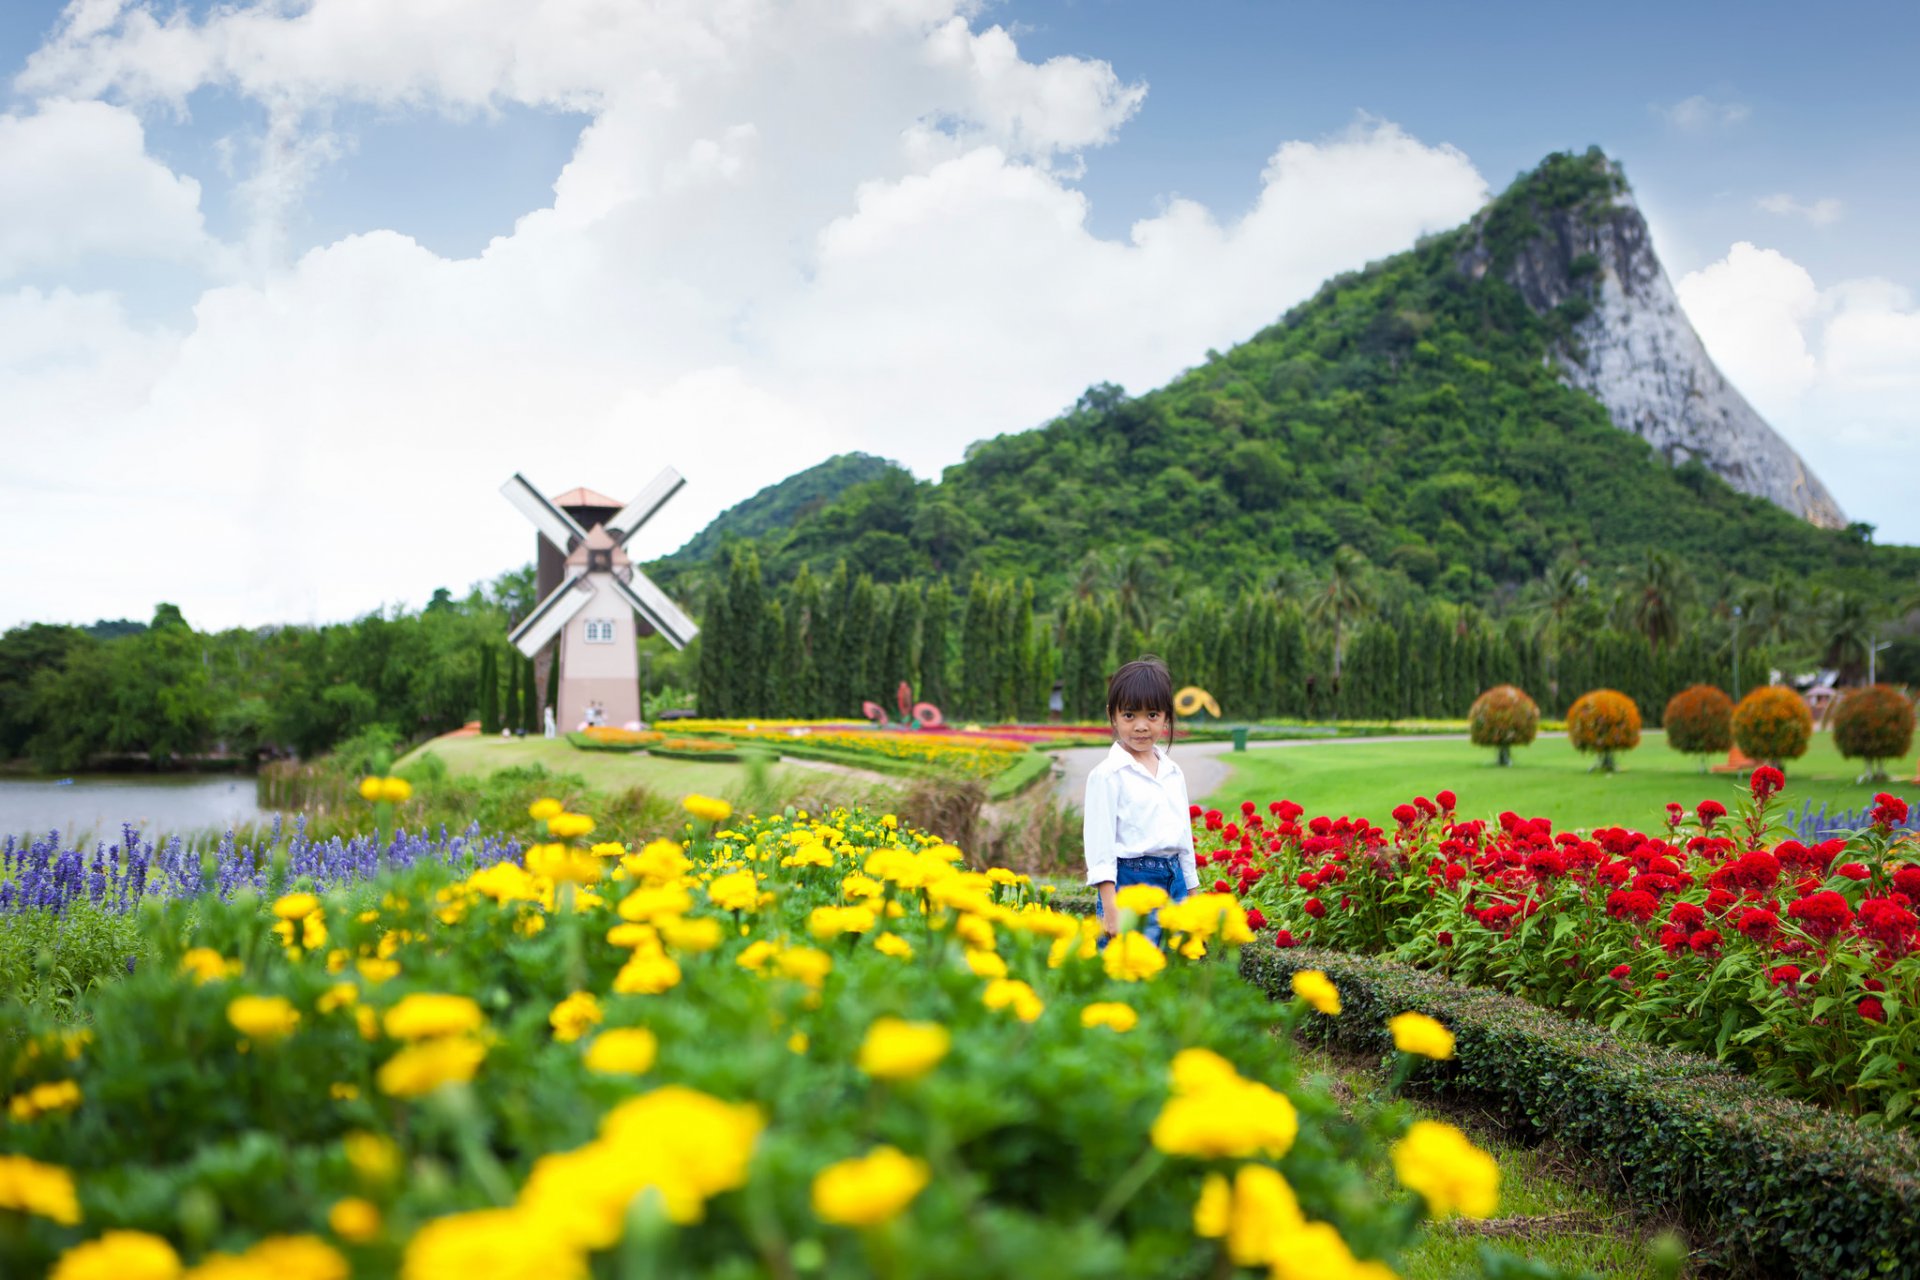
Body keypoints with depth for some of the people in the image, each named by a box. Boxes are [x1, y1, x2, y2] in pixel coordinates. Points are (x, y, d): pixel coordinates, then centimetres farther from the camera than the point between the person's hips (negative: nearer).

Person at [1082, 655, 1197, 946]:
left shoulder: (1173, 774, 14)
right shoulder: (1108, 775, -6)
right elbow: (1100, 844, -9)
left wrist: (1192, 897, 19)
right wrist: (1110, 907, -15)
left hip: (1174, 884, 6)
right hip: (1130, 882, -6)